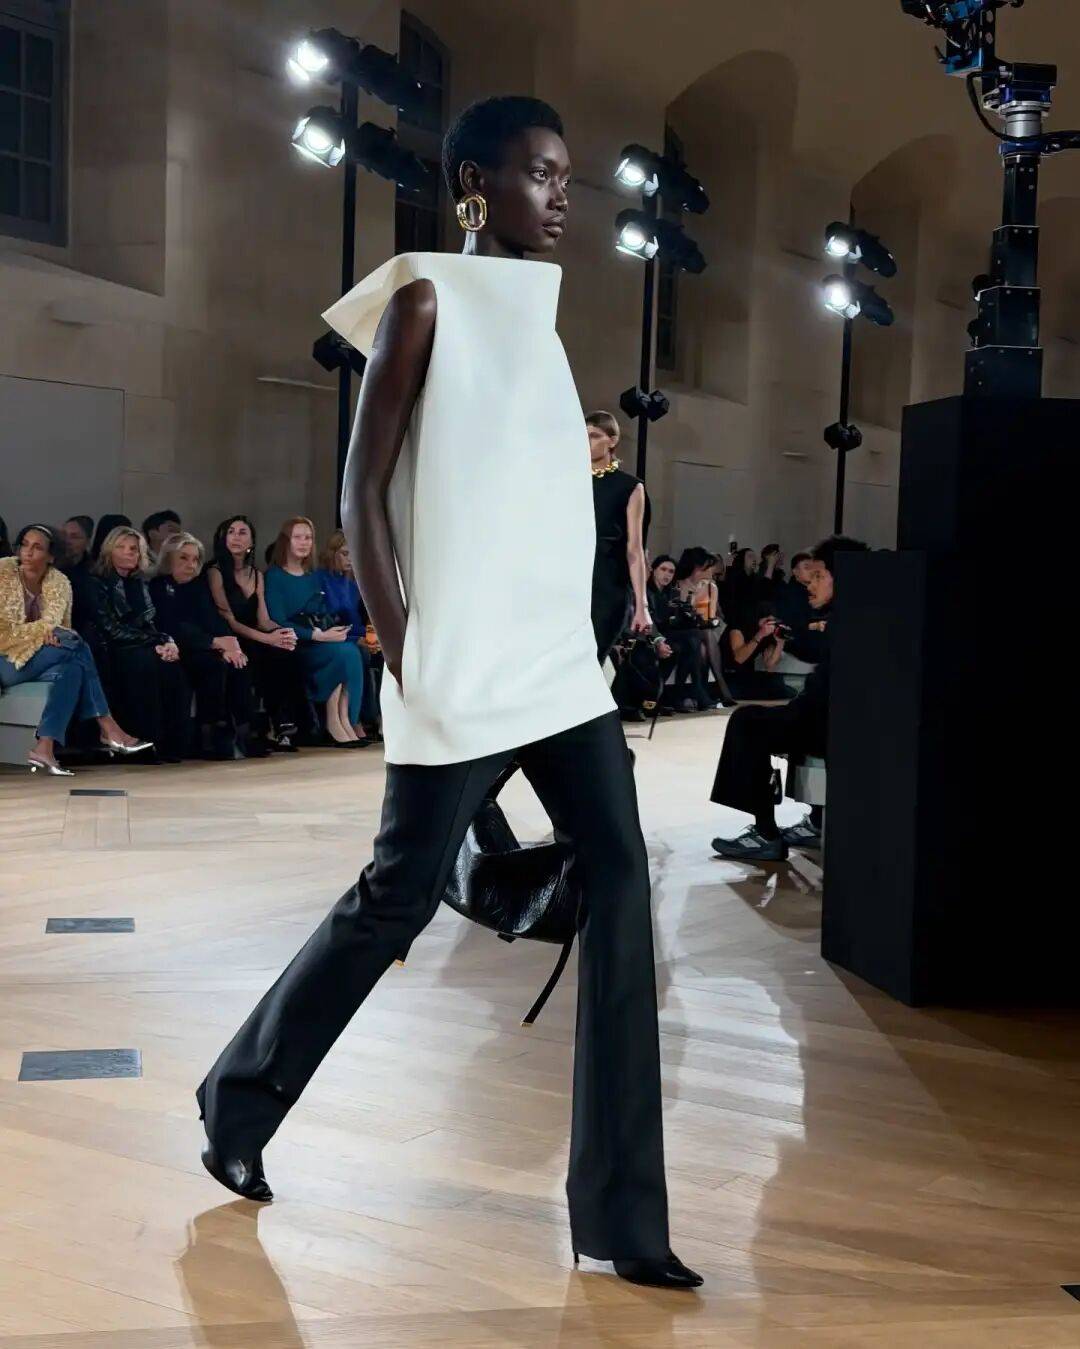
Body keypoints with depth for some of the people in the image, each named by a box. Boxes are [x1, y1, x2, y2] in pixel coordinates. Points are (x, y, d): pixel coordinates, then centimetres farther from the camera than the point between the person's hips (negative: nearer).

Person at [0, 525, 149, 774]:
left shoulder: (60, 583, 4)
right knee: (76, 645, -24)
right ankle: (109, 730, -23)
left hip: (43, 660, 5)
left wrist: (54, 635, -13)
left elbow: (62, 629, 11)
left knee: (72, 668, -28)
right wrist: (40, 629, -21)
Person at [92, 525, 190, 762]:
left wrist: (167, 642, -9)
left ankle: (173, 744, -27)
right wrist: (155, 644, -13)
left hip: (142, 648, 5)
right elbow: (112, 630, -11)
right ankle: (147, 744, -33)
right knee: (146, 663, -36)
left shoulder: (139, 583, 20)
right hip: (113, 653, -5)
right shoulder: (98, 584, -1)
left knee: (173, 664, -27)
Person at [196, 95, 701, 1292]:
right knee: (396, 900, 2)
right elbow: (363, 492, -9)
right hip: (461, 676, -7)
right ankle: (235, 1106, 27)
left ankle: (621, 1217, 1)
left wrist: (584, 636, 12)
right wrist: (403, 652, -14)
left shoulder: (535, 311, 17)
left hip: (562, 664, 7)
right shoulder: (427, 301, -4)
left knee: (620, 888, -4)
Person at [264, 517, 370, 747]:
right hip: (297, 646, -5)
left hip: (324, 640, 5)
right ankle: (336, 722, -24)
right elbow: (278, 622, -10)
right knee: (346, 653, -31)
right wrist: (318, 635, -18)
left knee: (351, 652, -29)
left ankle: (345, 721, -29)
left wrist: (337, 630, -3)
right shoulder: (275, 576, 2)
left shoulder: (314, 577, 23)